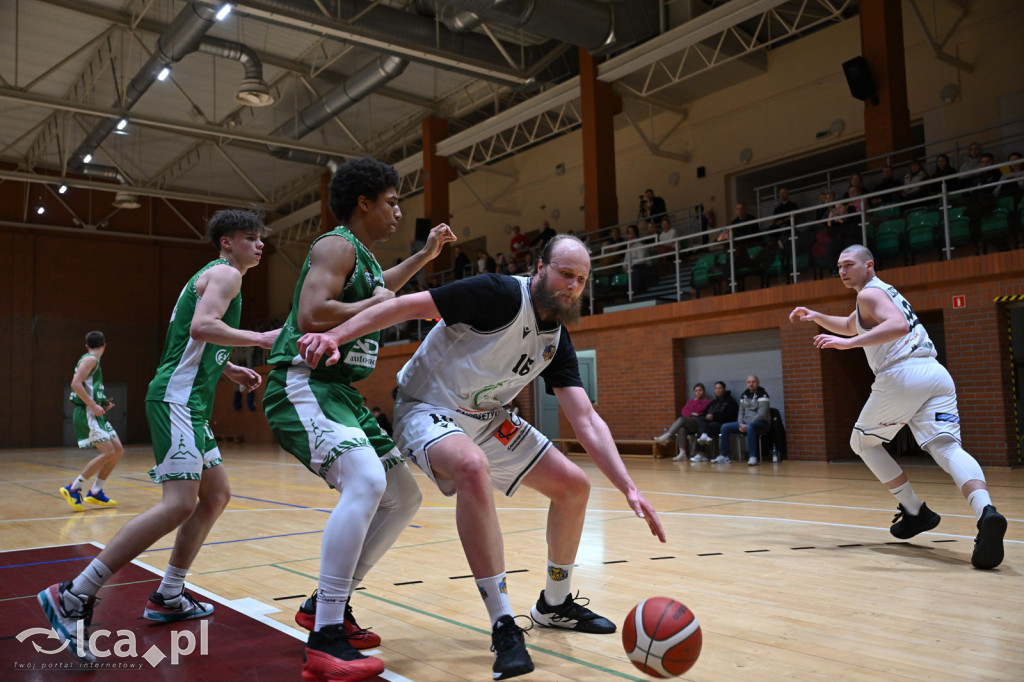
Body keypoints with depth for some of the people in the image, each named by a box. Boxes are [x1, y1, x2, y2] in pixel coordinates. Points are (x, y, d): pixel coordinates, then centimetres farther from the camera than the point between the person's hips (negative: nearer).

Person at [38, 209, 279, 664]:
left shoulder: (214, 276, 26)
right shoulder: (225, 273, -5)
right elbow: (202, 326, -22)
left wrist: (229, 370, 23)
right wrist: (260, 338, -16)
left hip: (191, 403, 11)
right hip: (178, 398, -11)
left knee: (216, 495, 14)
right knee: (179, 503, -20)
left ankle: (168, 597, 19)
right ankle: (73, 597, -18)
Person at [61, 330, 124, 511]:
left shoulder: (92, 361, 21)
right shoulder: (90, 360, -8)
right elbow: (75, 384, -20)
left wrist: (102, 404, 18)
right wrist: (93, 405, -21)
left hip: (94, 415, 10)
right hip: (87, 414, -10)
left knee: (118, 450, 7)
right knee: (108, 452, -17)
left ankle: (95, 492, 13)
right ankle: (72, 489, -9)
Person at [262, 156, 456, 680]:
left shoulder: (364, 257, 19)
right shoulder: (336, 245, -10)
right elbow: (311, 314, -25)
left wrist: (425, 256, 38)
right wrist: (375, 304, -13)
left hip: (340, 391, 10)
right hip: (302, 385, -10)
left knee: (403, 498, 10)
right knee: (366, 483, -31)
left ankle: (325, 603, 18)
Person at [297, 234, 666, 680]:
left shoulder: (557, 342, 0)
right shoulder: (502, 295, -22)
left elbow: (586, 421, -4)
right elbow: (409, 305, -25)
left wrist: (628, 488, -14)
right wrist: (337, 335, -37)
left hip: (485, 419, 8)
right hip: (428, 409, -8)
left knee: (573, 485, 6)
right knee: (473, 468, -40)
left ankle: (555, 604, 26)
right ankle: (503, 626, -29)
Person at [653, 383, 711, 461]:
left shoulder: (707, 401, 8)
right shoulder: (691, 401, 26)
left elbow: (699, 410, -8)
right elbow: (683, 411, 12)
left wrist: (696, 400, 4)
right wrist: (691, 414, -6)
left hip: (700, 422, -5)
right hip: (688, 423, 5)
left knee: (682, 419, -31)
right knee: (682, 429, -32)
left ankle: (666, 437, -41)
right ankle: (682, 453, -40)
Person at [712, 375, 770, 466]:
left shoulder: (762, 395, -10)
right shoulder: (744, 395, 12)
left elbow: (762, 414, -18)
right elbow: (741, 411, 13)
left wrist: (747, 425, -22)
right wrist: (741, 424, -7)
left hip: (762, 423, -7)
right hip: (745, 423, 7)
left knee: (750, 427, -41)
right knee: (725, 427, -4)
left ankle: (753, 457, -41)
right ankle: (723, 456, 0)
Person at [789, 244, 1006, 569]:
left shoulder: (870, 293, 1)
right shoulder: (886, 292, 31)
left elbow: (899, 325, -20)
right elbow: (848, 326, 45)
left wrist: (849, 343, -23)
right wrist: (816, 316, 34)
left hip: (902, 375, -7)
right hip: (936, 374, 8)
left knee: (863, 442, 13)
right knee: (947, 447, -10)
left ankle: (915, 511, 10)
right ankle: (986, 512, -37)